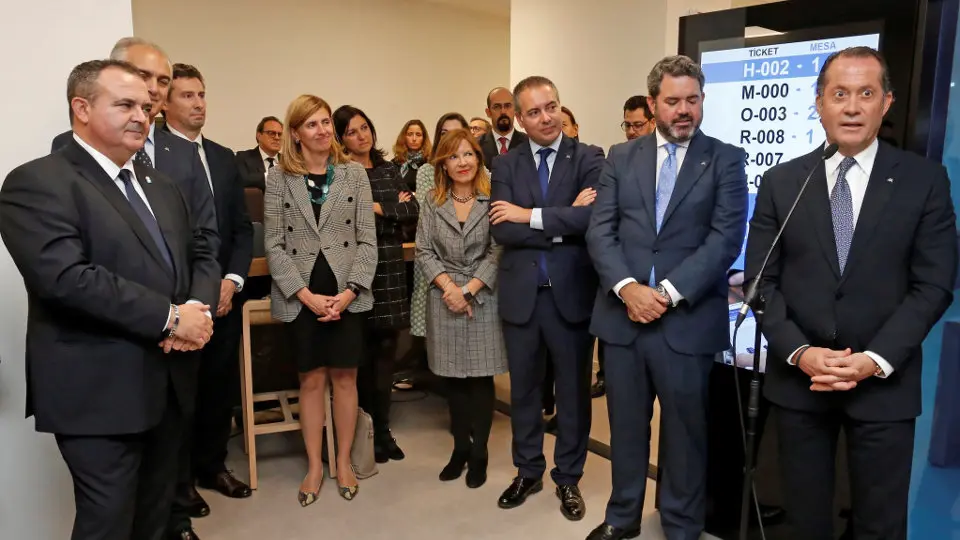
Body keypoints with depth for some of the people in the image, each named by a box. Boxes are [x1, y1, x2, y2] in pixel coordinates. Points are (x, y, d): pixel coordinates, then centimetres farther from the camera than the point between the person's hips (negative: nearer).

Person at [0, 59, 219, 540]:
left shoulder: (161, 186, 15)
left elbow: (200, 255, 12)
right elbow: (67, 277, -23)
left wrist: (198, 307, -9)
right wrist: (170, 317, -21)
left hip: (167, 383, 8)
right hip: (99, 393, -7)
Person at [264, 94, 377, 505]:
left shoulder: (355, 174, 3)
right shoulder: (278, 178, 1)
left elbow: (367, 240, 0)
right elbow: (274, 245, -2)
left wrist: (349, 291, -12)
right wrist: (307, 295, -12)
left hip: (347, 293, 1)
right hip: (300, 296, 0)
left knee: (344, 377, 8)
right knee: (311, 380, 9)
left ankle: (344, 463, 24)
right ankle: (314, 465, 24)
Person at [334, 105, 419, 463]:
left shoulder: (389, 170, 14)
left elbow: (413, 211, 4)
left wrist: (378, 209, -8)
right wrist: (394, 209, -9)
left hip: (391, 268, 5)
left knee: (386, 350, 6)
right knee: (362, 352, 1)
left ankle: (382, 428, 17)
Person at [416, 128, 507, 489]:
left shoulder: (492, 199, -3)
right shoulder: (432, 201, 5)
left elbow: (498, 252, -7)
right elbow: (424, 251, 1)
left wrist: (469, 289, -14)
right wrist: (449, 286, -12)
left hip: (483, 298, -2)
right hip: (445, 299, 2)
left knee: (481, 378, 4)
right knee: (453, 379, 10)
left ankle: (478, 453, 20)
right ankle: (460, 448, 26)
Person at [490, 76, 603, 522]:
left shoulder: (589, 159, -3)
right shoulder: (506, 165, 3)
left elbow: (594, 217, -21)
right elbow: (502, 230, -10)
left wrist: (531, 215, -17)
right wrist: (564, 221, -17)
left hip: (572, 293, -2)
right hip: (521, 294, 2)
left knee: (573, 391, 12)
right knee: (523, 389, 16)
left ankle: (568, 478, 31)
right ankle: (527, 472, 36)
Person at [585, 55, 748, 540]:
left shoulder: (725, 160, 1)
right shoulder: (621, 157, 9)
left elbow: (726, 238, -9)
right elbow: (600, 231, 1)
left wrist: (667, 293, -16)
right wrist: (627, 287, -15)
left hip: (688, 320, -2)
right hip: (622, 314, 3)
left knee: (684, 430, 11)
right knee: (625, 424, 15)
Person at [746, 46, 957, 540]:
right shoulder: (780, 182, 2)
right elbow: (761, 281, 0)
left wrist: (875, 360, -14)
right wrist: (800, 353, -13)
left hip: (884, 382, -1)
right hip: (798, 378, 1)